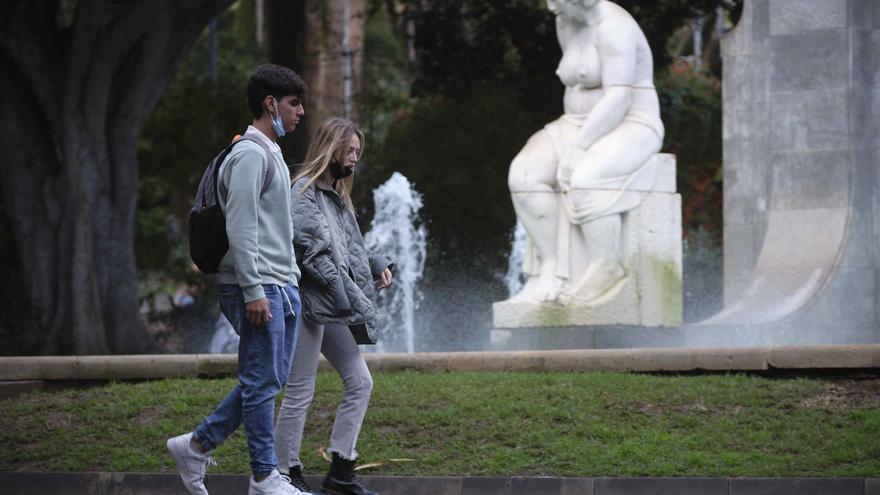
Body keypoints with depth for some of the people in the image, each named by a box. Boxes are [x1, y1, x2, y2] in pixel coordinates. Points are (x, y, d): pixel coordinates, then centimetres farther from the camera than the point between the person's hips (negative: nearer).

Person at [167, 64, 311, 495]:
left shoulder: (271, 154, 21)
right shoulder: (250, 155, -12)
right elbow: (241, 227, -19)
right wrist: (253, 290, -22)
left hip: (281, 286, 10)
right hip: (257, 286, -10)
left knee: (271, 379, 11)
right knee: (262, 382, -5)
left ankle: (197, 444, 16)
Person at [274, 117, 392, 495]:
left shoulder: (336, 195, 20)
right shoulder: (304, 192, -10)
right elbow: (310, 251, -19)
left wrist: (375, 265, 5)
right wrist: (342, 289, -21)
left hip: (333, 309, 10)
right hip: (308, 302, -10)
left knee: (360, 382, 7)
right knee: (300, 392, -4)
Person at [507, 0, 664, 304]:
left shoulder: (612, 27, -18)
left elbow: (618, 99, -24)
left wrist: (577, 148, -27)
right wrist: (565, 137, 6)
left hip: (628, 131, -8)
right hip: (581, 130, 8)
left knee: (583, 180, -36)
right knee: (524, 174, -18)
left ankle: (606, 268, -20)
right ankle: (550, 272, -19)